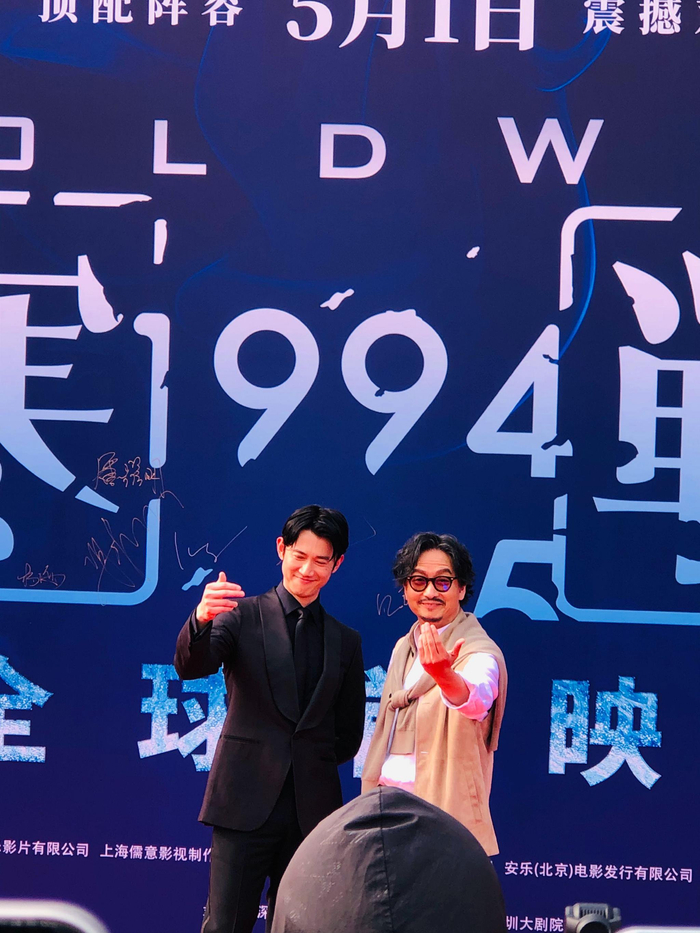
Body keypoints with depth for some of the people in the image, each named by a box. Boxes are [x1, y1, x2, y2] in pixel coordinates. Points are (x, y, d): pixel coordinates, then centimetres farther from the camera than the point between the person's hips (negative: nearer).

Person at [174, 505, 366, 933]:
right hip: (247, 801, -3)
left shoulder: (346, 641, 14)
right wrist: (202, 620, -34)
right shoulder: (244, 616, 3)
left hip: (312, 810, 4)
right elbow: (191, 667, -15)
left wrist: (314, 765, 7)